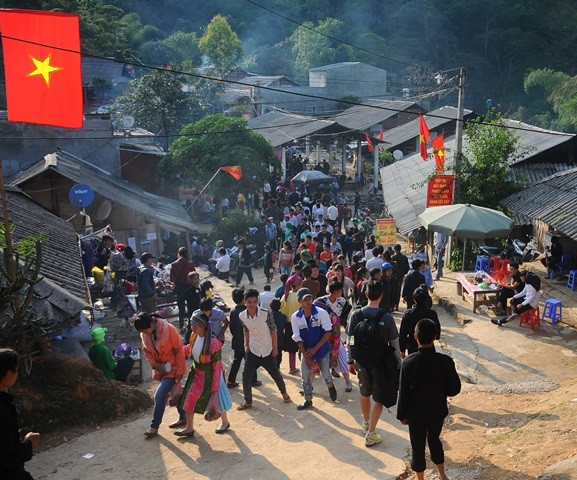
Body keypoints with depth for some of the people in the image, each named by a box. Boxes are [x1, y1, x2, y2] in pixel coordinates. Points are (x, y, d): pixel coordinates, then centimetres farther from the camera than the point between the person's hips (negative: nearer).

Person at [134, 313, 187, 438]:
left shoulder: (169, 330, -27)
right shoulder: (144, 333, -9)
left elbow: (179, 351, -20)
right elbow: (146, 350, 6)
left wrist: (179, 372, -16)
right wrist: (154, 364, -10)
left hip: (172, 368, -6)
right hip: (161, 368, 6)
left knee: (160, 395, -12)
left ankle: (154, 427, 3)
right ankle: (183, 418, 39)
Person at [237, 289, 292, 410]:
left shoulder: (266, 314, -22)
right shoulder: (242, 316, -12)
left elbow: (273, 330, -10)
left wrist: (275, 348, -7)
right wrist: (246, 345, 6)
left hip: (268, 351, -2)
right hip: (253, 351, 2)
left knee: (275, 374, 14)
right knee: (246, 377, -2)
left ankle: (284, 393, 41)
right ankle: (248, 401, 17)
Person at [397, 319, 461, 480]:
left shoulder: (408, 362, -23)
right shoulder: (446, 361, -21)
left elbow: (403, 392, -14)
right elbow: (455, 389, -10)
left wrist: (402, 415, 0)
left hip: (415, 413, -2)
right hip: (437, 412, 2)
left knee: (418, 446, 16)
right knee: (435, 440, 26)